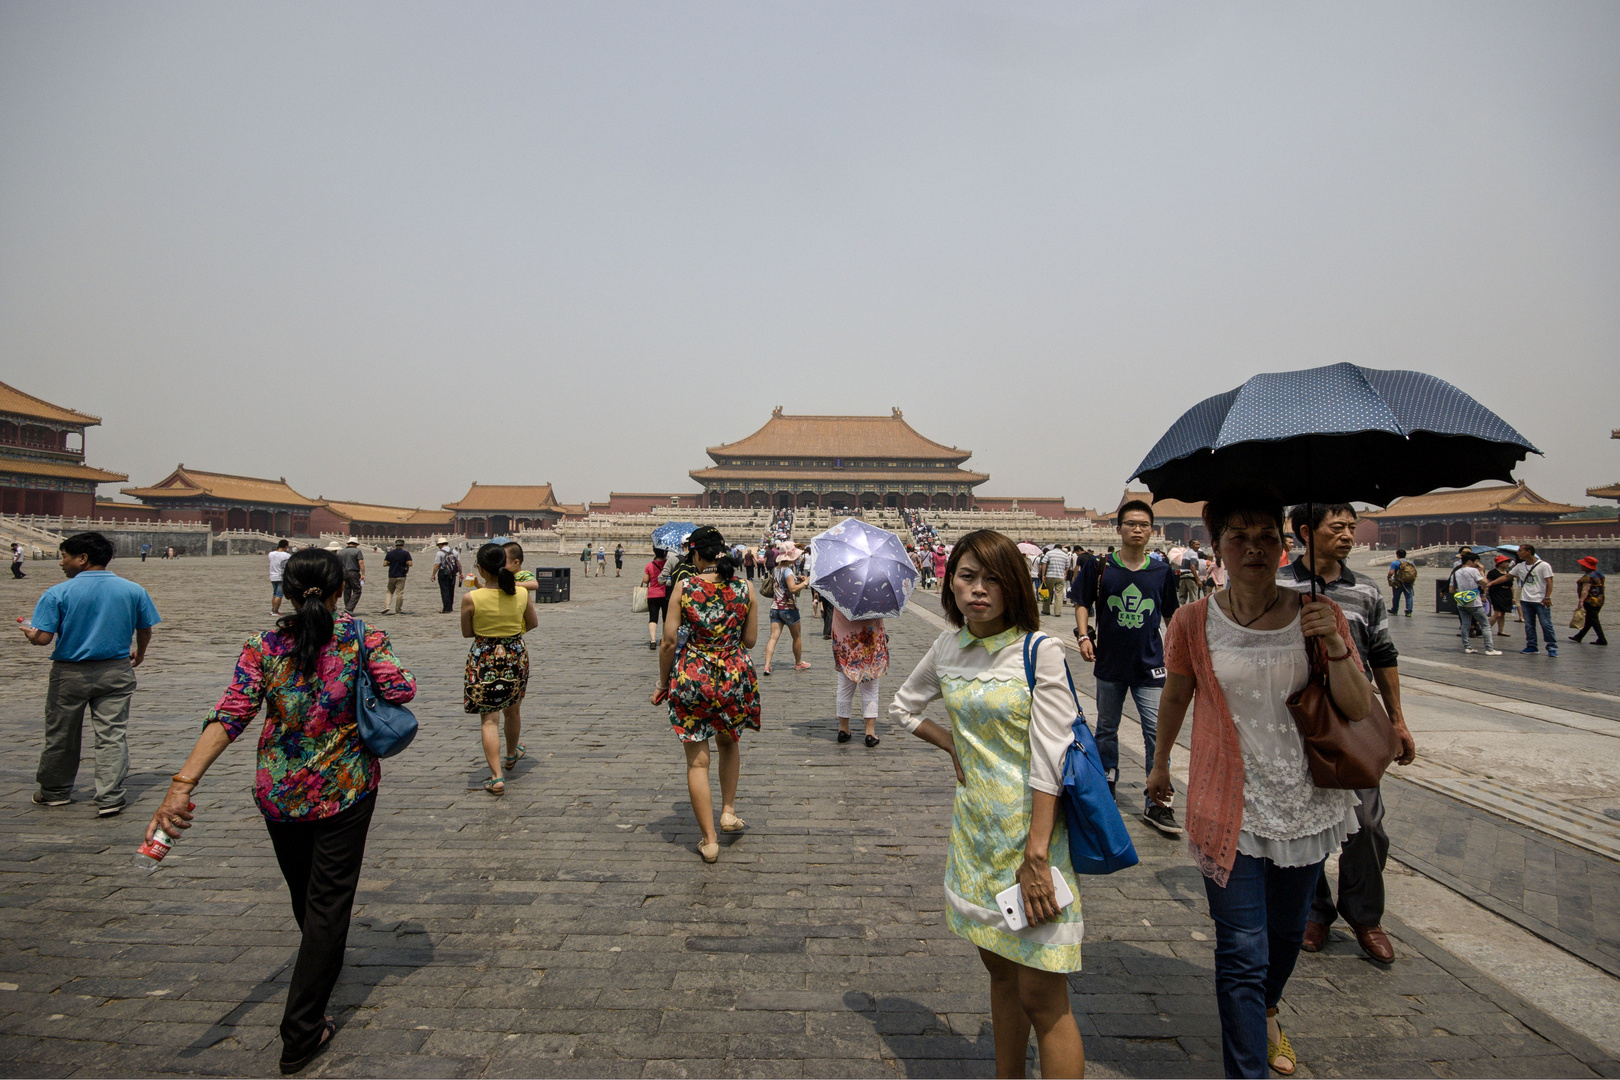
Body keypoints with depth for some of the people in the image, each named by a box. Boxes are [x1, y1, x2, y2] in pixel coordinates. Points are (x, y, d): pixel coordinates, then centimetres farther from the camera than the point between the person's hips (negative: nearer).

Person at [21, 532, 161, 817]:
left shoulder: (57, 593, -11)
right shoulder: (132, 590, -3)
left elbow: (43, 638, -14)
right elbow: (145, 630, 6)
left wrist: (29, 633, 9)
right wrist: (139, 654, 25)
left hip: (70, 673, -1)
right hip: (116, 673, 1)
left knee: (61, 736, 16)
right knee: (113, 735, 3)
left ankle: (55, 791, 34)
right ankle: (110, 799, 0)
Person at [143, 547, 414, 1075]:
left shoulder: (263, 647, -8)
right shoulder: (360, 635, -13)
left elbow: (229, 716, -18)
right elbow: (401, 689, -18)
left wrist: (183, 783, -23)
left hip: (280, 794, 3)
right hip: (346, 790, -3)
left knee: (302, 889, 26)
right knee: (328, 900, 6)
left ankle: (324, 961, 55)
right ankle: (301, 1035, 7)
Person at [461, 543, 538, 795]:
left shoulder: (471, 598, -17)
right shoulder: (522, 594, -9)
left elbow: (467, 632, -4)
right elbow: (533, 624, 6)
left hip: (483, 660, -3)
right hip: (516, 656, 3)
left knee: (488, 720, 3)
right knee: (512, 711, 24)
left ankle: (497, 776, -4)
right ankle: (512, 755, 48)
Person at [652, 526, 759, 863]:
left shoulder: (683, 587, -6)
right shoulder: (745, 588, -1)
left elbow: (669, 641, -6)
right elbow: (750, 640, 5)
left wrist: (663, 683, 5)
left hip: (692, 678, -2)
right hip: (735, 676, 2)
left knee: (697, 761, 8)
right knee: (729, 742, 30)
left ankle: (709, 841, 12)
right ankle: (728, 811, 27)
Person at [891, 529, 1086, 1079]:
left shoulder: (1040, 652, -13)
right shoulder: (948, 647, 3)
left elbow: (1050, 760, -16)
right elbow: (903, 706, 19)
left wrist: (1036, 855, -20)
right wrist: (954, 746, 5)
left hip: (1031, 828, -5)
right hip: (975, 830, 6)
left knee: (1041, 998, -1)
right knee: (1000, 971, 20)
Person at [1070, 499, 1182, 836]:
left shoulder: (1162, 572, 0)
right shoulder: (1099, 567, -4)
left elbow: (1172, 616, 11)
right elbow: (1082, 603, 2)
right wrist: (1083, 635, -12)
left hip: (1150, 666, 0)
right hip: (1109, 664, 1)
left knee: (1157, 732, -7)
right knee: (1106, 729, 16)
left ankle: (1157, 803, 3)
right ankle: (1105, 787, 35)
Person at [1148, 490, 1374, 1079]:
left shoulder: (1317, 613, -6)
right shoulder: (1194, 622, -9)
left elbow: (1360, 710, -5)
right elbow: (1175, 697, 8)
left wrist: (1334, 646, -22)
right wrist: (1160, 763, 20)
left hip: (1304, 803, 3)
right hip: (1230, 807, -3)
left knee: (1286, 933, 23)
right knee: (1243, 952, -2)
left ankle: (1264, 1012, 54)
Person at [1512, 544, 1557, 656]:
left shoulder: (1543, 565, -6)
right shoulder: (1520, 566, 9)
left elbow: (1549, 582, -9)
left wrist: (1547, 597, -17)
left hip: (1541, 600, -5)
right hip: (1526, 600, 5)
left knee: (1546, 624, -5)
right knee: (1529, 625, 7)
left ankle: (1552, 647, 1)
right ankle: (1532, 646, 14)